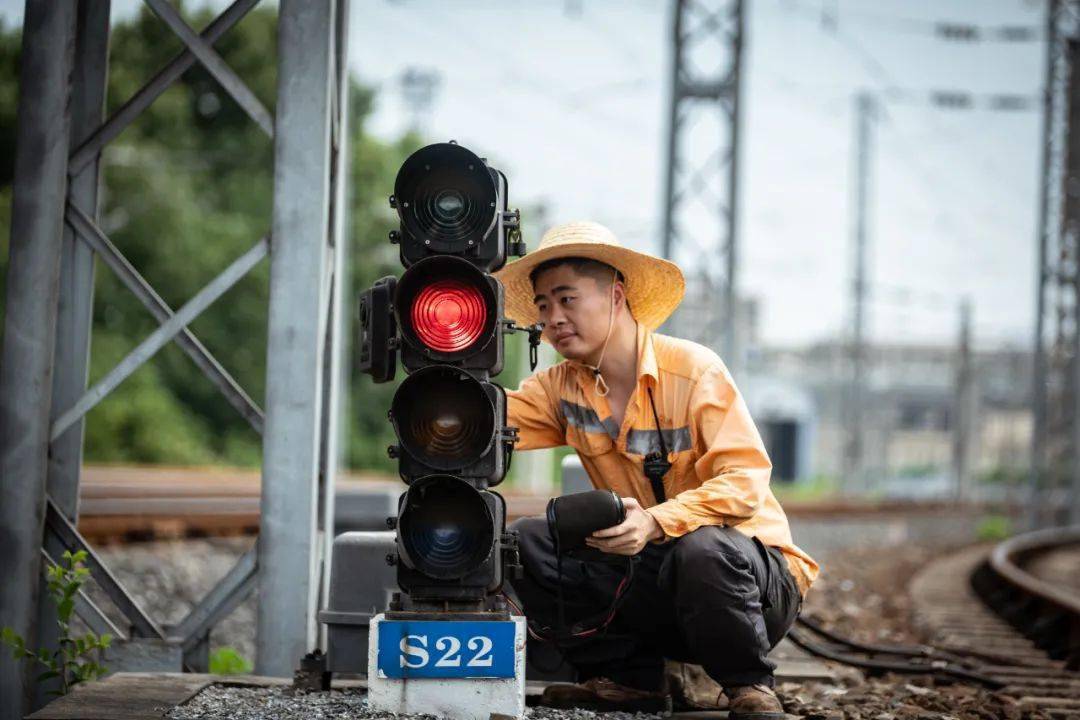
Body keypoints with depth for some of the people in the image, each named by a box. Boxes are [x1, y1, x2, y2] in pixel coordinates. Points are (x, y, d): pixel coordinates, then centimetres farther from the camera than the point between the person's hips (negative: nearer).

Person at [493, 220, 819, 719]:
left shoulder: (694, 370, -14)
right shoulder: (562, 388, 4)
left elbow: (746, 483, -22)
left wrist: (656, 522, -35)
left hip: (749, 565, -5)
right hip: (648, 571, 5)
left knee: (702, 549, -39)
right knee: (522, 542, -10)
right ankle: (627, 678, -2)